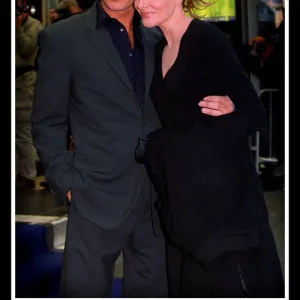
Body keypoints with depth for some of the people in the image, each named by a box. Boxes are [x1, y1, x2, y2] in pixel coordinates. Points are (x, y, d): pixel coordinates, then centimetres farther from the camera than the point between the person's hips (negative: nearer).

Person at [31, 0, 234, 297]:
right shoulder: (61, 38, -2)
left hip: (157, 197, 4)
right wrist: (68, 183, -8)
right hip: (99, 197, -3)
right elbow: (48, 123, 1)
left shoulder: (158, 39, 9)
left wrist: (222, 106, -8)